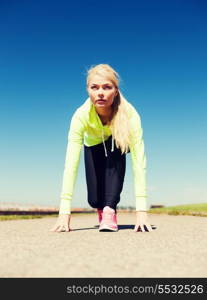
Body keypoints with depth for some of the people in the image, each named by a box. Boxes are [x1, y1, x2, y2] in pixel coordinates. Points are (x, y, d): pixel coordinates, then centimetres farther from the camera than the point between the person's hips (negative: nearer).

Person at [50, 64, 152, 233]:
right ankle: (102, 209, 29)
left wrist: (141, 209, -48)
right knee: (95, 200, -9)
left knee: (115, 150, -36)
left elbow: (139, 160, -42)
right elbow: (71, 163, -40)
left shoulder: (129, 113, -39)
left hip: (119, 144, 0)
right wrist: (64, 211, -45)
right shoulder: (81, 115, -36)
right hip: (94, 146, 1)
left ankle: (110, 209, -24)